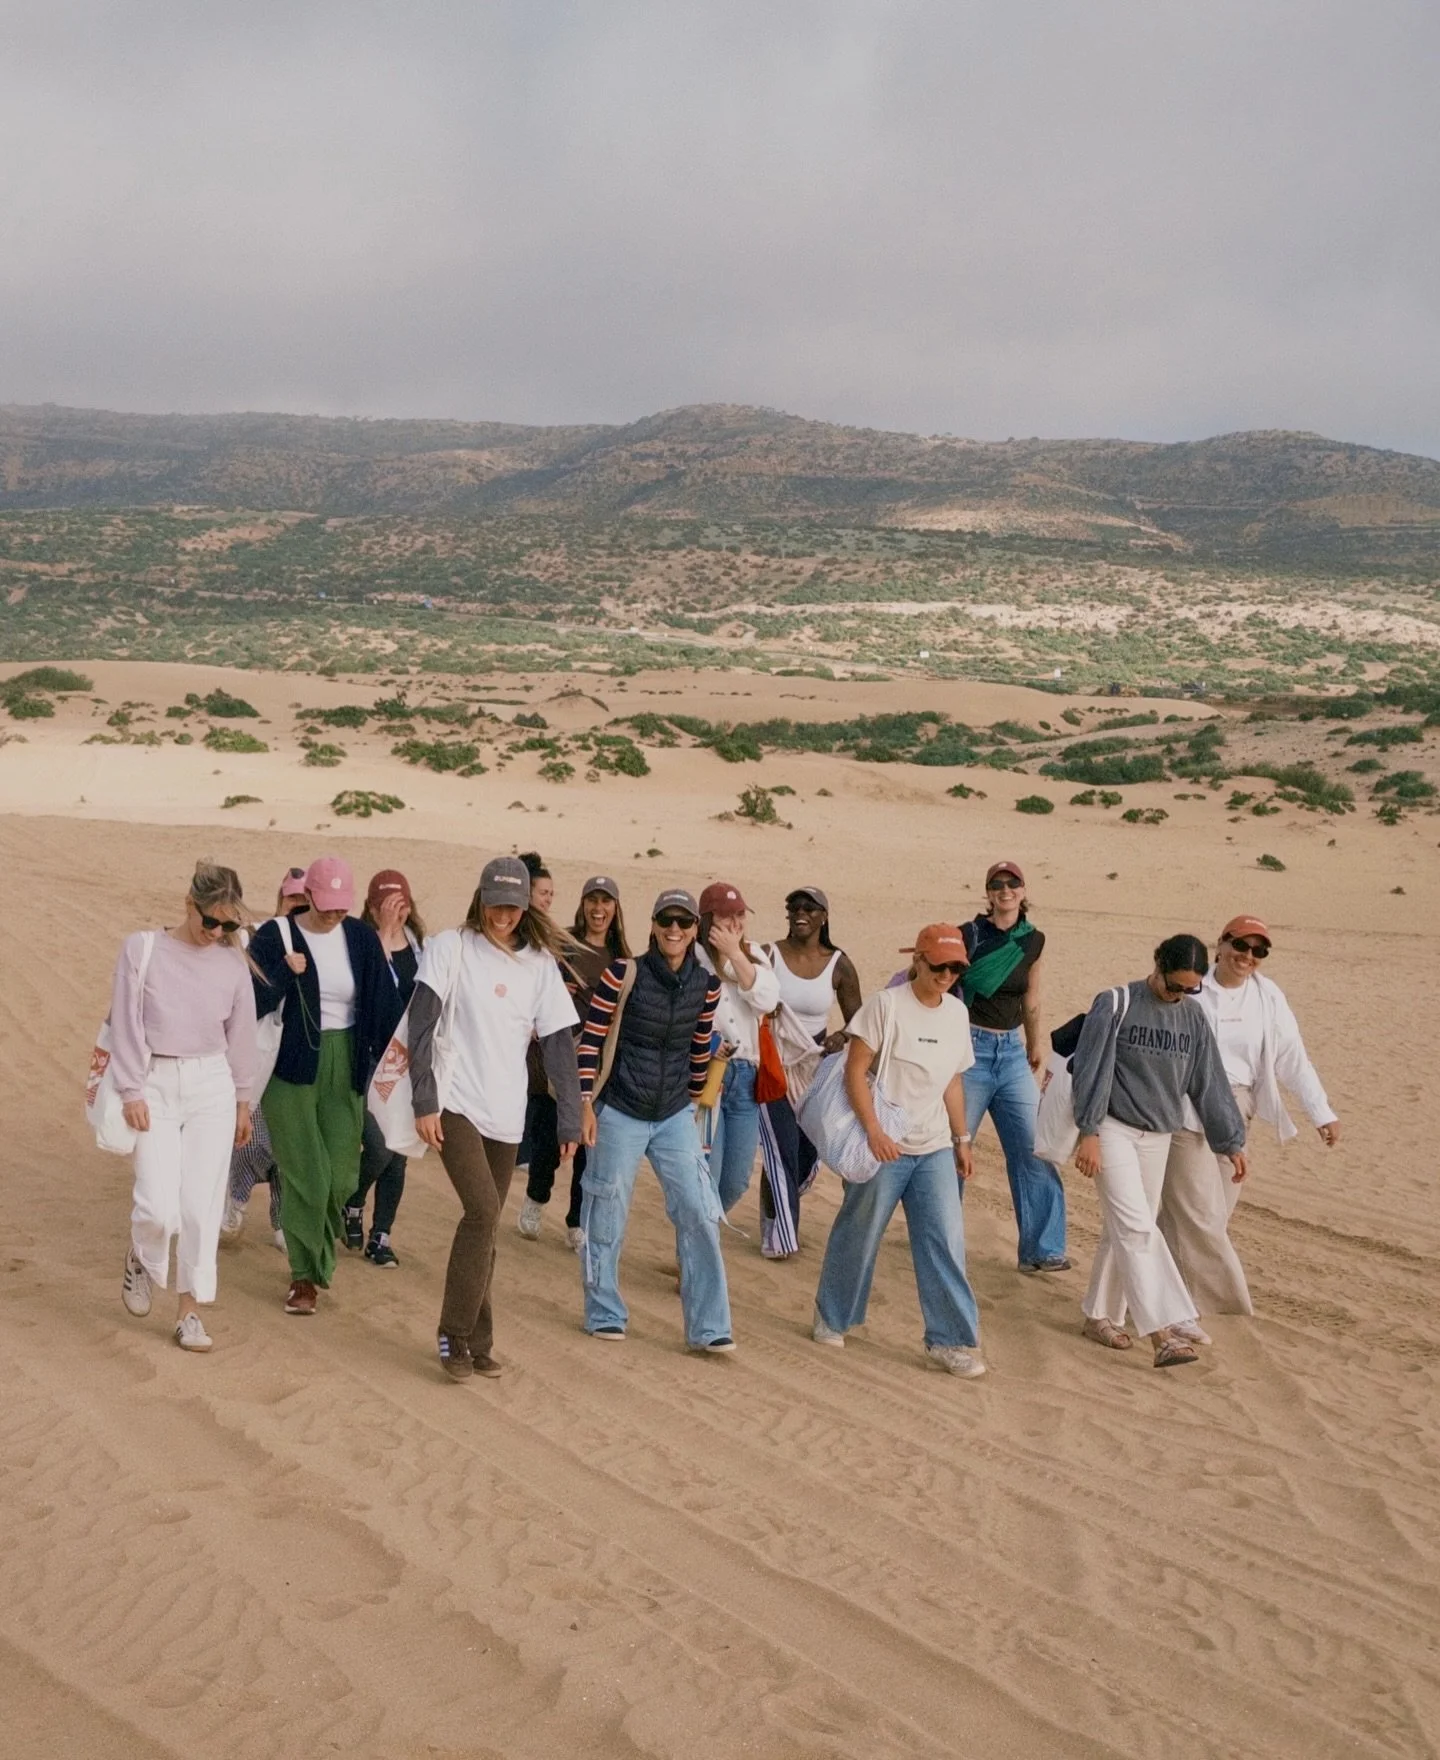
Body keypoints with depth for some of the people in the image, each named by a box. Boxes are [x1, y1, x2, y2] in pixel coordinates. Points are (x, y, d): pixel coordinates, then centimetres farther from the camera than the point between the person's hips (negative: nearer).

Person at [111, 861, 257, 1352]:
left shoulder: (233, 963, 3)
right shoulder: (142, 948, -5)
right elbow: (125, 1023, -4)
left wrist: (242, 1101, 14)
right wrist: (131, 1091, -8)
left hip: (213, 1086, 2)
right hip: (156, 1085, -2)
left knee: (202, 1205, -1)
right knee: (160, 1206, -11)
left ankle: (189, 1310, 13)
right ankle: (140, 1259, 24)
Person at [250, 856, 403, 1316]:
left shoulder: (361, 939, 2)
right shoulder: (274, 937, -6)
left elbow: (384, 1006, 5)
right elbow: (252, 1004, -10)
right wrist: (286, 973, -23)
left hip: (345, 1069, 3)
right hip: (290, 1069, -3)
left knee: (341, 1177, 3)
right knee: (305, 1175, -5)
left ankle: (322, 1258, 28)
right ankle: (303, 1275, 8)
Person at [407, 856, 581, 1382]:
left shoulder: (540, 963, 6)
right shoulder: (450, 948, -3)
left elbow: (559, 1044, 6)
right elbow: (421, 1025, -7)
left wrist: (570, 1120, 2)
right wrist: (423, 1102, -13)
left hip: (506, 1114, 4)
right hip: (456, 1104, -4)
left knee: (484, 1224, 9)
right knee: (483, 1212, -18)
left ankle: (476, 1340, 20)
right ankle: (455, 1334, -5)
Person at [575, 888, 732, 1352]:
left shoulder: (706, 984, -1)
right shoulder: (624, 974, -12)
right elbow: (591, 1039, -7)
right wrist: (586, 1103, -10)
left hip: (675, 1117, 3)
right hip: (620, 1113, -3)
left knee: (699, 1214, -5)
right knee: (608, 1218, 7)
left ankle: (707, 1327, 3)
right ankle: (604, 1315, 26)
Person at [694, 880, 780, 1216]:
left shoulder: (754, 955, 11)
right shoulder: (692, 958, -8)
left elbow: (767, 1001, -6)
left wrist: (735, 953, -10)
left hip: (746, 1076, 6)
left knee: (737, 1180, 13)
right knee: (706, 1177, -8)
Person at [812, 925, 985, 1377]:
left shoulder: (957, 1013, 7)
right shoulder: (887, 1005, -12)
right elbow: (855, 1071, -14)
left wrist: (962, 1139, 16)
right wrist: (873, 1131, -21)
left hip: (935, 1149, 5)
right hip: (883, 1146, -5)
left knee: (945, 1242, -1)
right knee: (859, 1236, 8)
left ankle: (950, 1339, 8)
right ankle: (831, 1319, 29)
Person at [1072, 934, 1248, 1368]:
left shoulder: (1192, 1016, 5)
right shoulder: (1116, 1005, -10)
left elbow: (1208, 1082, 10)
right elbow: (1092, 1070, -10)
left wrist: (1230, 1141, 13)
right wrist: (1088, 1133, -14)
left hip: (1158, 1136, 5)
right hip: (1113, 1129, -5)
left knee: (1124, 1229, 10)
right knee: (1137, 1227, -14)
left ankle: (1097, 1314, 23)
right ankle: (1162, 1333, -20)